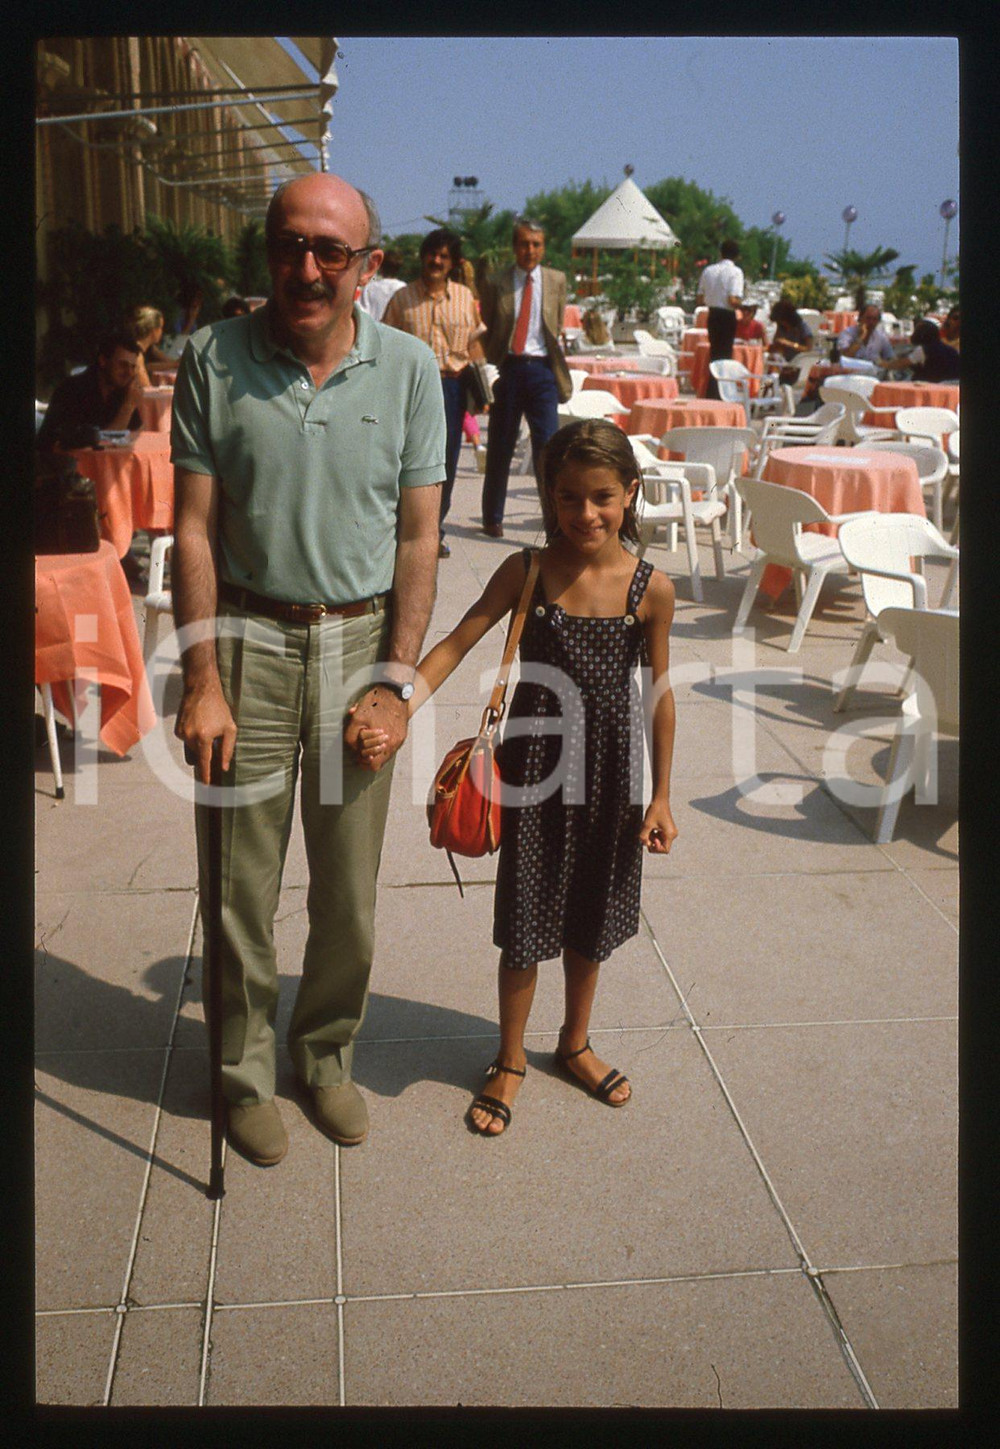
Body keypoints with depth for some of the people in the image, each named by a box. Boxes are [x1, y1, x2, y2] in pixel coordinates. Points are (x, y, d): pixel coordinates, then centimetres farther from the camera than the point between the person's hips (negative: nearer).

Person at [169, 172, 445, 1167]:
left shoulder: (408, 368, -2)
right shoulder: (215, 358, -5)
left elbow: (418, 535, 0)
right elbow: (194, 528, -4)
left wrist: (398, 679, -5)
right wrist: (203, 678, -10)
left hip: (362, 642, 1)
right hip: (247, 639, -1)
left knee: (350, 887, 12)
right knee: (241, 882, 8)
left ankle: (326, 1053, 36)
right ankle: (245, 1071, 30)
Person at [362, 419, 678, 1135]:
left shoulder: (651, 588, -9)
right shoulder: (527, 572, -10)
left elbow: (660, 693, -1)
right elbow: (456, 645, -12)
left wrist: (661, 795, 2)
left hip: (609, 768, 1)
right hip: (534, 761, -1)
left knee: (590, 919, 18)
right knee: (526, 917, 8)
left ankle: (576, 1043, 42)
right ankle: (511, 1059, 30)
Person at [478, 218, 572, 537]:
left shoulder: (556, 280, 8)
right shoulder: (495, 282, 3)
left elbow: (557, 326, 15)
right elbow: (487, 327, 9)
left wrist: (554, 363, 10)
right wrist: (489, 367, 4)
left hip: (541, 369, 0)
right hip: (507, 368, 0)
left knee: (547, 445, -7)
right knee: (499, 448, 8)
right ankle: (492, 517, 21)